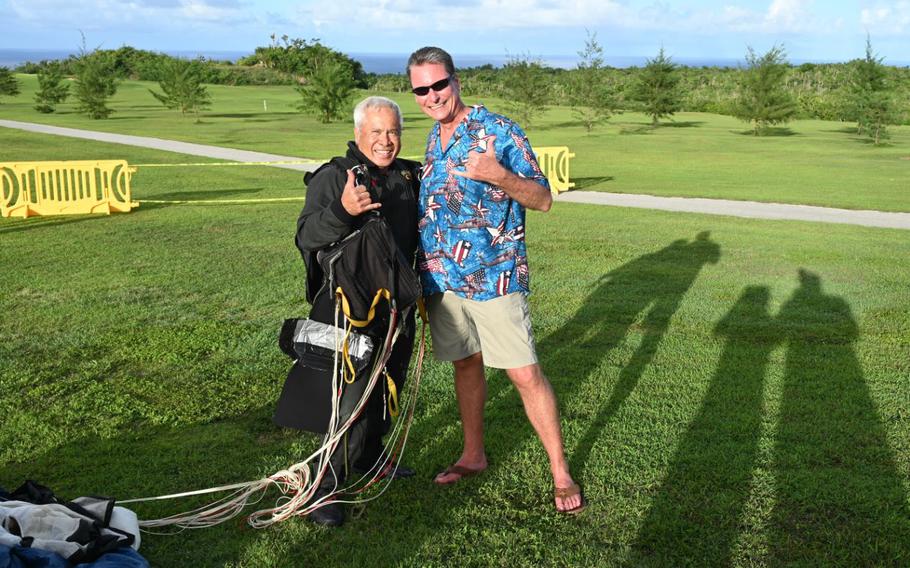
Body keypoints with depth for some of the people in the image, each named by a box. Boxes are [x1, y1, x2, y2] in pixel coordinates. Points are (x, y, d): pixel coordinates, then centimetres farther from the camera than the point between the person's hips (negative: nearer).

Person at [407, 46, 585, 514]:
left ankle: (561, 473, 7)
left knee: (525, 373, -5)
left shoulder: (498, 130, -10)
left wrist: (500, 176, -29)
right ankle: (473, 455, 33)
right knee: (466, 365, 17)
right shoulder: (434, 138, 11)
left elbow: (542, 199, -12)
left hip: (494, 276, -6)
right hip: (442, 277, 6)